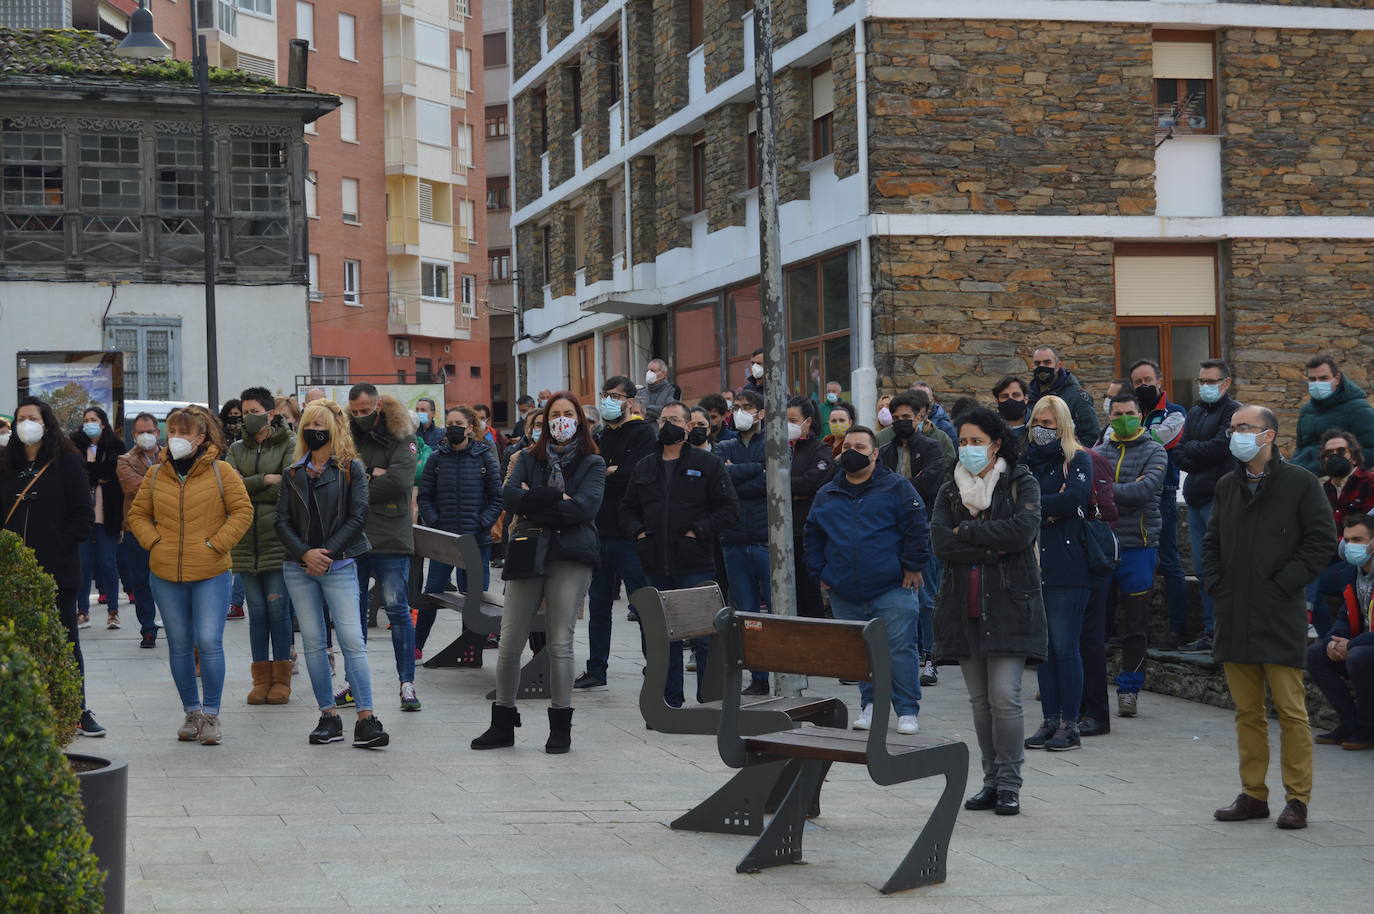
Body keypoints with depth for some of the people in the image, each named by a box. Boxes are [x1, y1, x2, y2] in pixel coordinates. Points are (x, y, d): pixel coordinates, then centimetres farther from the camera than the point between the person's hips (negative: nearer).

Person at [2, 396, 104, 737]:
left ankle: (78, 713, 7)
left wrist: (60, 548, -11)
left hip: (57, 570, -4)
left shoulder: (68, 463, -1)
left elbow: (84, 514, -4)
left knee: (66, 643, 1)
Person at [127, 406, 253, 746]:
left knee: (209, 642, -11)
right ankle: (192, 712, 21)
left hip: (210, 572, -3)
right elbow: (137, 514, 16)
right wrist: (153, 541, 0)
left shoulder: (220, 472, -3)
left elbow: (243, 512, -1)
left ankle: (211, 715, 1)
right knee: (179, 647, 9)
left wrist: (217, 544, -8)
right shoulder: (156, 475, 7)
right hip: (165, 574, 4)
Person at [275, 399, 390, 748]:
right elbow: (282, 521, 6)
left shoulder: (351, 468, 3)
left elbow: (357, 518, -4)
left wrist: (326, 554, -12)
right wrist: (305, 553, -10)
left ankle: (365, 720, -13)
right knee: (312, 642, 4)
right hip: (298, 568, 4)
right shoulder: (293, 473, 12)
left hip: (338, 565, -4)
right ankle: (328, 717, 10)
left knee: (352, 640, -11)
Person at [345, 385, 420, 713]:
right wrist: (372, 474, -12)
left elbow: (401, 480, -16)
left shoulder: (400, 439, -1)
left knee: (397, 609, -2)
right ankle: (355, 682, 18)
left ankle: (407, 682, 2)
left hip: (390, 541, -4)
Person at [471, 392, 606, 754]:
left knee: (560, 643, -4)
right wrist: (558, 499, -11)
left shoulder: (592, 463, 9)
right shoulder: (528, 459, 16)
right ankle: (503, 724, 12)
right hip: (527, 555, 3)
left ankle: (560, 727, 6)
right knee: (509, 643, 0)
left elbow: (586, 507, -8)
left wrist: (534, 503, -7)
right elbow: (509, 496, -2)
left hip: (569, 555, -2)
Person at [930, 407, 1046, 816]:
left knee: (1005, 697, -11)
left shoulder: (1021, 484, 3)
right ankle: (991, 782, 15)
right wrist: (992, 549, -12)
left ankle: (1009, 785, -3)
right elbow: (940, 543, -3)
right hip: (964, 607, 4)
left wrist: (966, 531, -8)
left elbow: (1021, 530, -15)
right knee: (980, 700, 7)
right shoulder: (950, 491, 13)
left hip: (1009, 604, -4)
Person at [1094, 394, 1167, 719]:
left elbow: (1145, 489, -14)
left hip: (1138, 547, -2)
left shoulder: (1154, 452, 4)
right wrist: (1126, 492, -16)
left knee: (1135, 623, 2)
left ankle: (1129, 688, 10)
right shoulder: (1099, 452, 13)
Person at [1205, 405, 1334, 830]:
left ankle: (1297, 799, 3)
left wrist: (1283, 584, -11)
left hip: (1280, 619, -5)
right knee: (1247, 711, 10)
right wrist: (1215, 585, 6)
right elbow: (1212, 542, 21)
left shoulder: (1299, 483, -3)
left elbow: (1322, 539, -7)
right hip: (1234, 616, 6)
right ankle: (1253, 795, 17)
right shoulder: (1227, 486, 14)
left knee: (1291, 711, -3)